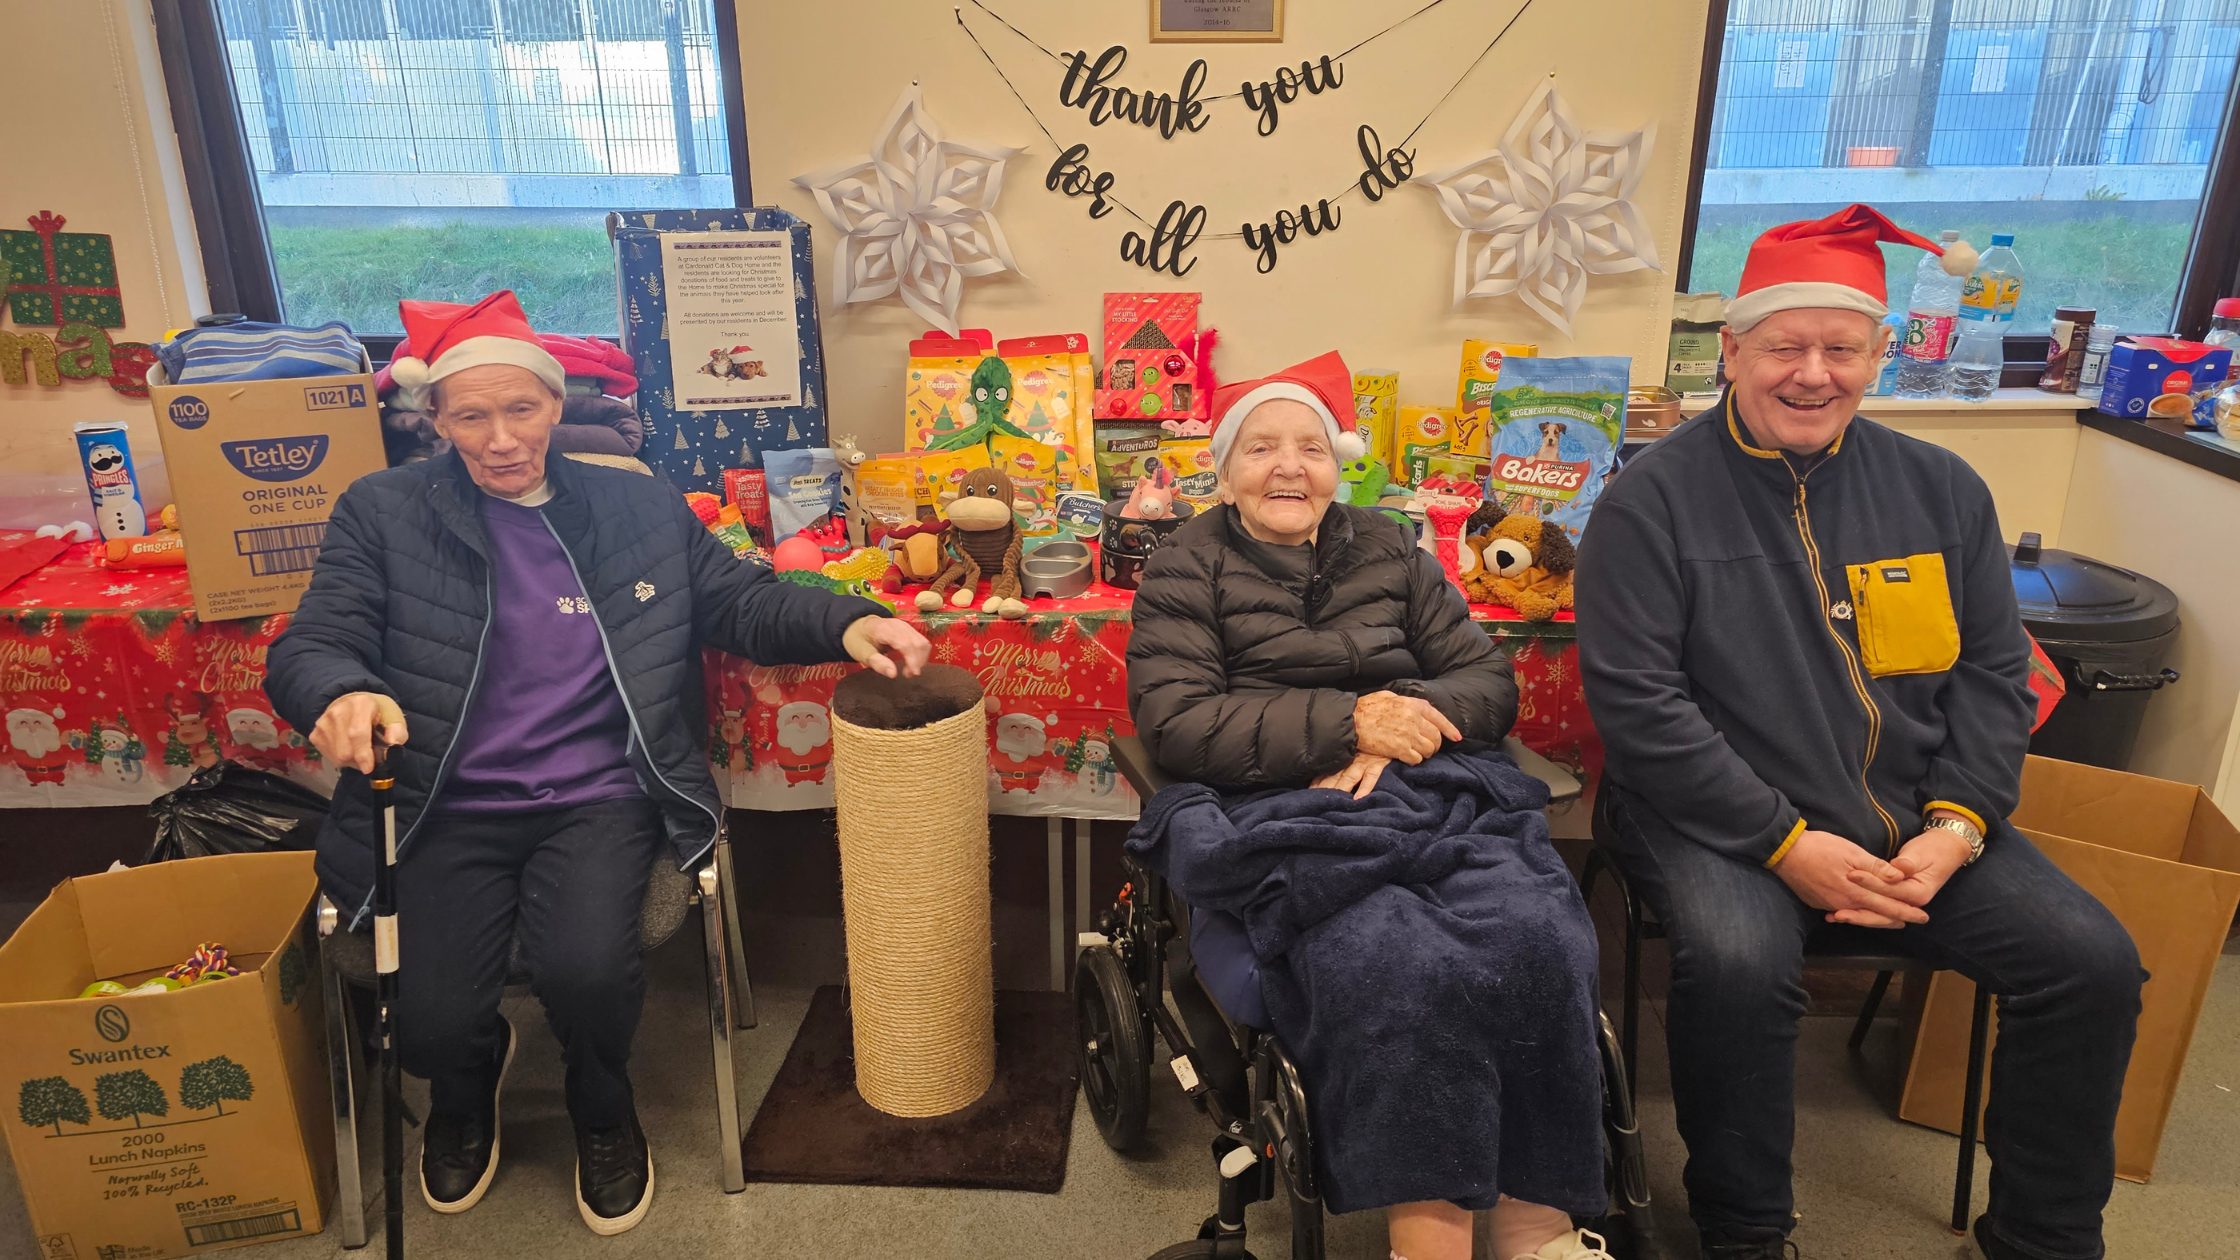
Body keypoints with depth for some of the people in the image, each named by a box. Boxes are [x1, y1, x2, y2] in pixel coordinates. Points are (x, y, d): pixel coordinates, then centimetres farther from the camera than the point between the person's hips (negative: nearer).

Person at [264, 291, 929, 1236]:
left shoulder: (641, 508, 9)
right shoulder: (383, 513, 5)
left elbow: (741, 600, 12)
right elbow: (308, 647, -1)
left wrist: (846, 624, -7)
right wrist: (343, 694, -26)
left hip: (598, 800, 0)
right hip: (449, 811, 0)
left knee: (584, 969, -26)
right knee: (432, 1023, -17)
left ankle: (603, 1112, 13)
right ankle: (467, 1092, 26)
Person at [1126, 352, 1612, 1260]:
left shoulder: (1390, 552, 20)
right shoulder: (1187, 570, 9)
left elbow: (1489, 682, 15)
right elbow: (1176, 725, -4)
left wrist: (1404, 720, -8)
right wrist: (1349, 722, -10)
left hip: (1435, 789, 4)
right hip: (1277, 812, -3)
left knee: (1539, 941, -26)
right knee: (1397, 965, -33)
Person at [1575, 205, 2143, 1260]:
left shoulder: (1940, 489, 8)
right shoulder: (1655, 498, -8)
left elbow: (1994, 672, 11)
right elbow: (1635, 698, -14)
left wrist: (1955, 829, -5)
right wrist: (1786, 843, -16)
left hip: (1916, 821, 6)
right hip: (1720, 819, -5)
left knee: (2093, 962, -8)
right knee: (1739, 963, -32)